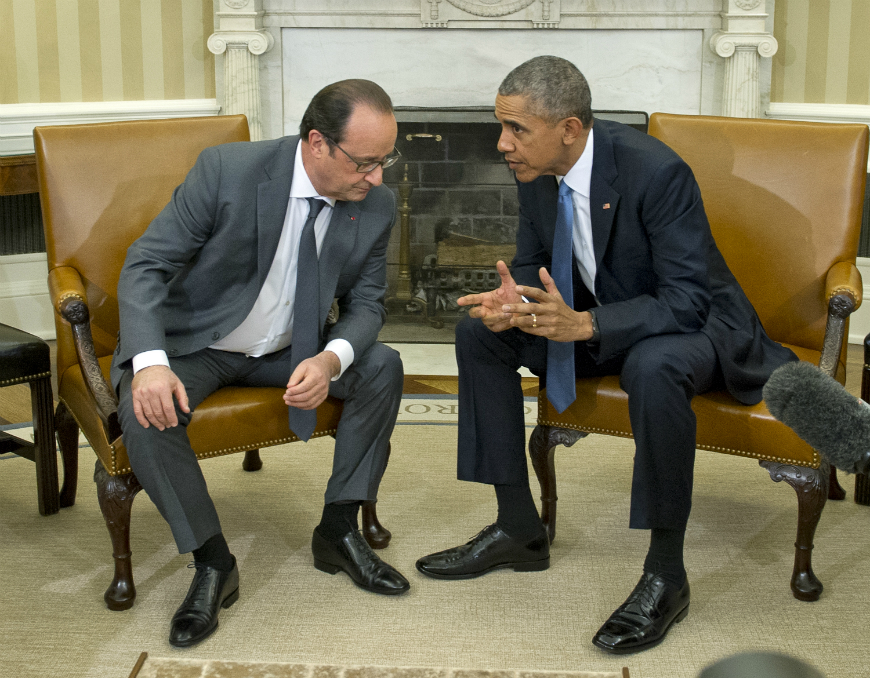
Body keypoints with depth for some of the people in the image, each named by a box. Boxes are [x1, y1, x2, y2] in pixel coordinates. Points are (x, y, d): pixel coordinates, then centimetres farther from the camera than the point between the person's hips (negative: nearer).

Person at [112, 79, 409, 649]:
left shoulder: (377, 205, -12)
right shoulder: (226, 170, -24)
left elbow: (365, 303, -3)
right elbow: (146, 266, -20)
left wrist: (330, 360, -26)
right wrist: (151, 362, -37)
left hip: (289, 349, 4)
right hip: (192, 344, -3)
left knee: (382, 367, -17)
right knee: (146, 413, -31)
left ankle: (338, 531, -3)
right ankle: (213, 562, -12)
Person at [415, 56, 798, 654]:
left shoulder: (657, 172, -29)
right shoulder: (538, 170, -7)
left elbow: (687, 299, -30)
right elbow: (533, 261, 6)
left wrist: (585, 324, -42)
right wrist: (515, 299, -19)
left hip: (694, 322, -8)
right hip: (598, 319, 8)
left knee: (653, 368, -41)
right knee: (480, 334, -4)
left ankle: (666, 574, -22)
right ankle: (519, 528, 5)